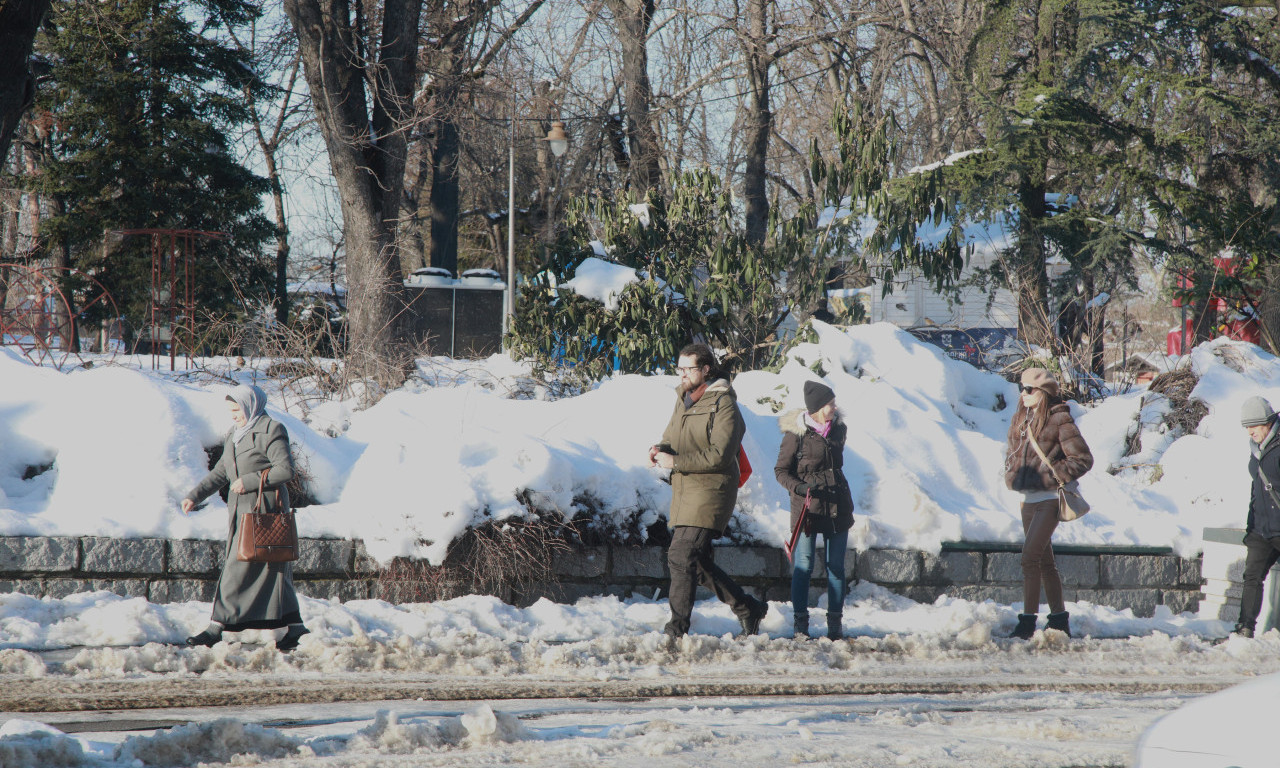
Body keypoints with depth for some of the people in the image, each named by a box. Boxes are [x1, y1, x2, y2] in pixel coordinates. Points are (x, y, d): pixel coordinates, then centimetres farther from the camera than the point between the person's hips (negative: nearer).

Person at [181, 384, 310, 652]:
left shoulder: (270, 431, -9)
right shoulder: (237, 436, 18)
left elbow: (286, 469, -17)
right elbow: (220, 473, 19)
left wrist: (249, 481, -18)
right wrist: (194, 496, 7)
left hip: (262, 511, -9)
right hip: (242, 511, 9)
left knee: (239, 569, -9)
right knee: (271, 571, 7)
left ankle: (217, 627, -10)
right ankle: (295, 626, 8)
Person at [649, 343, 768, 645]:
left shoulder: (722, 404, -11)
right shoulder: (684, 399, 15)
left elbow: (720, 455, -18)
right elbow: (672, 436, 22)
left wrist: (676, 461, -19)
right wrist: (660, 450, -3)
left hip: (710, 491, -9)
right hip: (683, 492, 9)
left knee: (681, 557, -17)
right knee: (697, 562, 12)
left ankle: (676, 631, -16)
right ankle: (747, 609, 26)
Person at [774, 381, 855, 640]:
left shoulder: (838, 429, 7)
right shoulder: (796, 434, -8)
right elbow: (781, 470, -3)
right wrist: (798, 487, -20)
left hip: (837, 508, 5)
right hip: (807, 507, -5)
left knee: (836, 566, 6)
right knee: (803, 565, -5)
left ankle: (835, 623, 12)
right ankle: (801, 622, 3)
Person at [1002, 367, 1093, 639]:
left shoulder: (1059, 420, -11)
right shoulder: (1021, 420, 12)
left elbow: (1082, 459, -11)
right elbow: (1012, 453, 26)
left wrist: (1052, 476, -16)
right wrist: (1012, 475, 7)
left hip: (1049, 499, -9)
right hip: (1028, 499, 9)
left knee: (1030, 557, -16)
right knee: (1045, 561, 13)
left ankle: (1028, 620, -15)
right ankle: (1059, 618, 20)